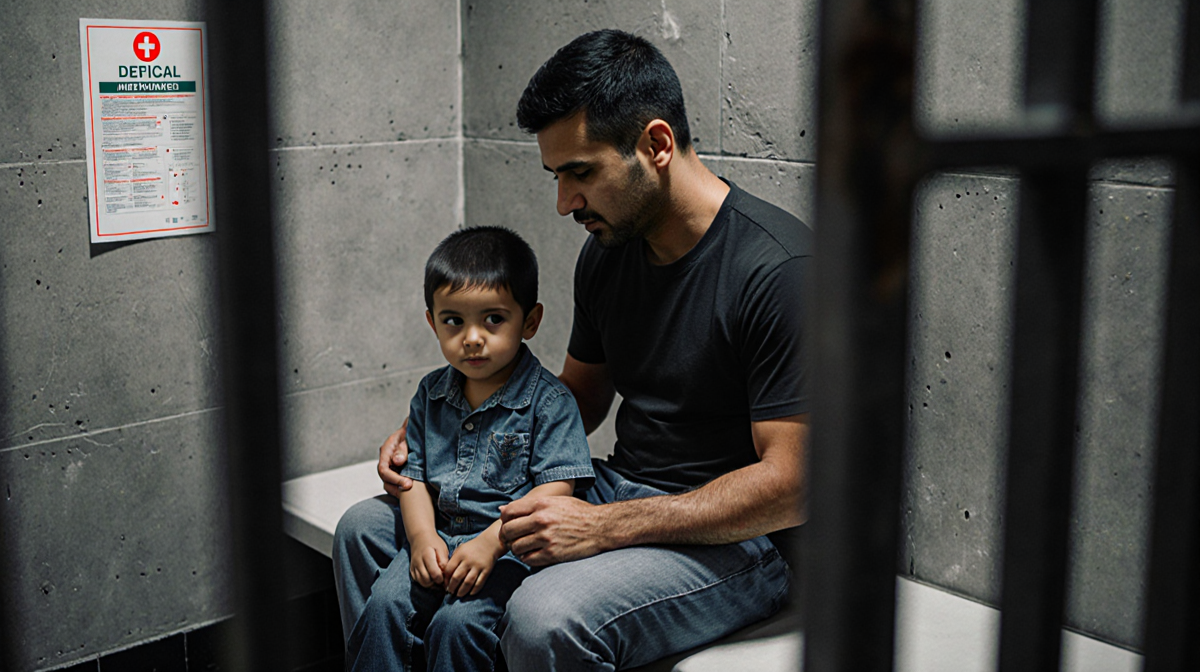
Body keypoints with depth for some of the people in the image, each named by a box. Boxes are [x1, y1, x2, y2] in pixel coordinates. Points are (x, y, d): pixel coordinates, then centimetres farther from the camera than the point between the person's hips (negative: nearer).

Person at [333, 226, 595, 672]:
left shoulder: (548, 400, -9)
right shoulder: (431, 394, 8)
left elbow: (557, 488, -14)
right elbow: (415, 473, 9)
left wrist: (489, 543, -22)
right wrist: (423, 537, -9)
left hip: (509, 544, -5)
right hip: (437, 537, 5)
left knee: (457, 622, -24)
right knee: (384, 603, -16)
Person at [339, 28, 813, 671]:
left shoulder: (778, 268, -21)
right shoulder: (606, 252, 3)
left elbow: (790, 486, -23)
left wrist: (605, 527, -26)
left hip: (730, 541, -7)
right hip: (616, 492, 8)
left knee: (545, 618, -36)